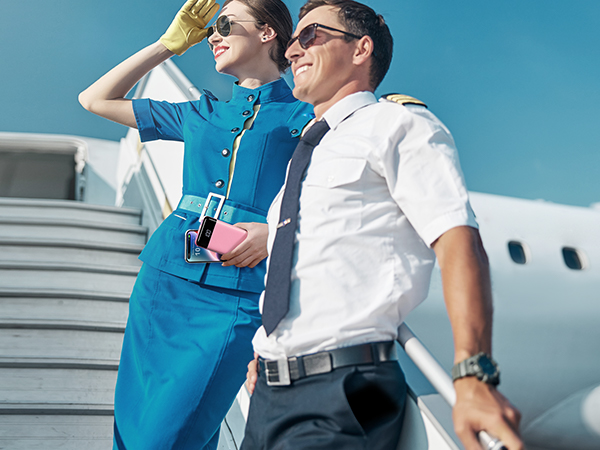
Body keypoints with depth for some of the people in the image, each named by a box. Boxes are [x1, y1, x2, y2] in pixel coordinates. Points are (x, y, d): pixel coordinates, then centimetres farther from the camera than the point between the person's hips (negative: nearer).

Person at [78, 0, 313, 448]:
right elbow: (96, 99, 23)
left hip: (239, 297, -5)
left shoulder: (306, 116, 6)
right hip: (166, 280, 5)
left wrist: (276, 231, -18)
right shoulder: (203, 114, 19)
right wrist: (169, 44, 21)